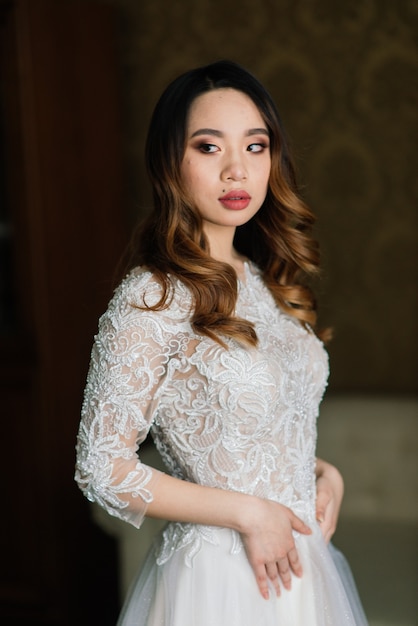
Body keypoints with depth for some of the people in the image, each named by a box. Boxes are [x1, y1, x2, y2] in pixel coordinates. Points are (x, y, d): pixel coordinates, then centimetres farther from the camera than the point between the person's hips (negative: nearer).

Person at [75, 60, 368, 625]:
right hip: (221, 573, -7)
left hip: (303, 559, 7)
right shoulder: (151, 301, -18)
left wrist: (324, 472, -1)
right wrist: (247, 513, -17)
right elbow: (104, 469, -17)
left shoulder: (264, 282, 4)